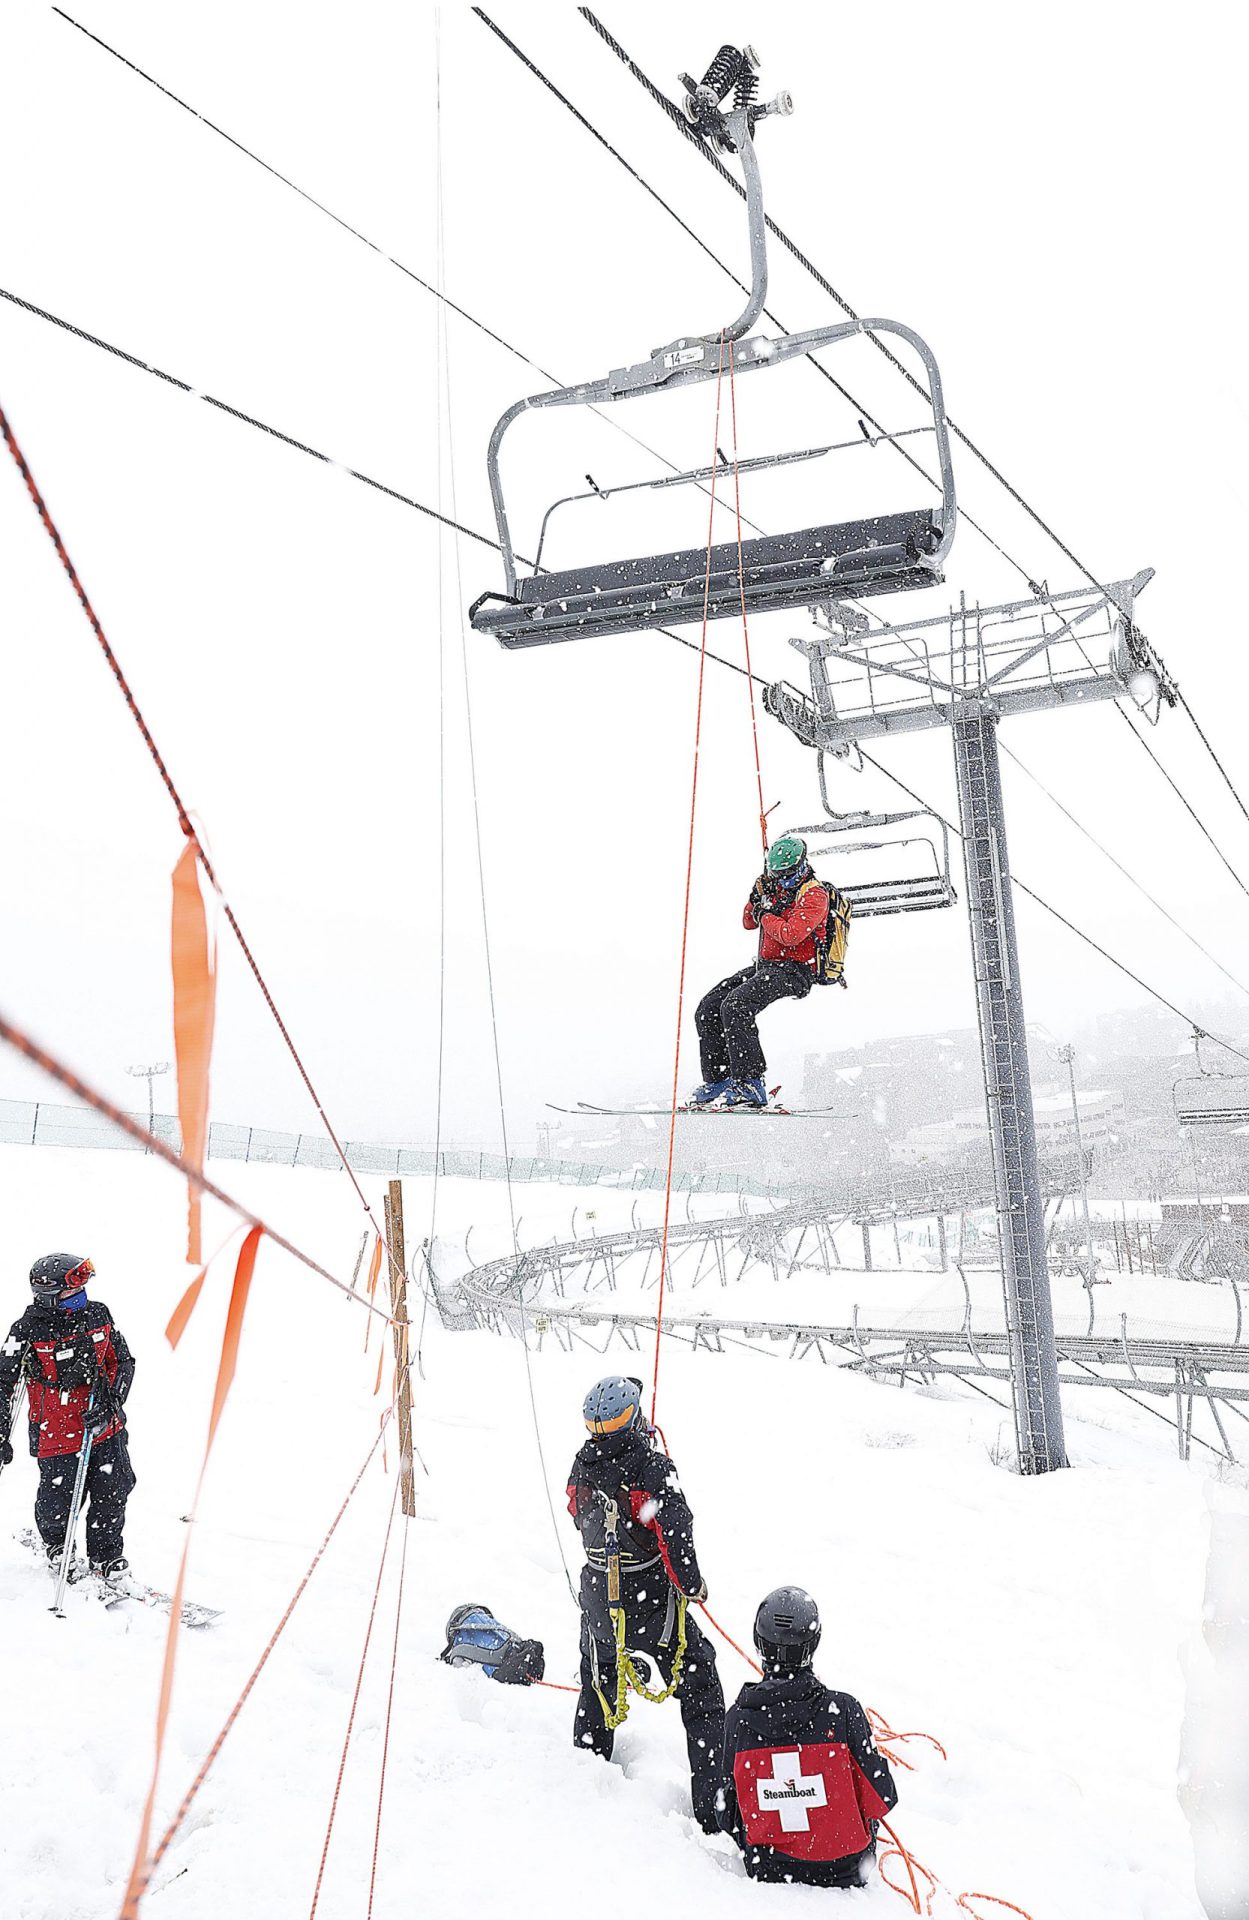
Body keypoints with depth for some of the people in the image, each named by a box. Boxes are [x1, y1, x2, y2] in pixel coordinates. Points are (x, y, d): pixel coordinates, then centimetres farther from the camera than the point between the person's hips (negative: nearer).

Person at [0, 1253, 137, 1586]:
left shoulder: (97, 1313, -4)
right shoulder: (28, 1330, -16)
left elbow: (123, 1362, 4)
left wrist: (108, 1402, -11)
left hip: (105, 1426, 3)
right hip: (56, 1433, -3)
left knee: (113, 1493, 3)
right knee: (59, 1505, 7)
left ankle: (105, 1558, 26)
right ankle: (55, 1544, 42)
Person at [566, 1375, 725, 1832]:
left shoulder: (583, 1467, -6)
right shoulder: (652, 1468, -24)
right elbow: (675, 1536, -26)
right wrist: (692, 1584, -8)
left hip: (599, 1601, 6)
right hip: (653, 1601, -5)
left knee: (599, 1687, 29)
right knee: (700, 1695, 7)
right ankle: (713, 1807, 6)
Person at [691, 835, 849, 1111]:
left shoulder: (815, 895, -12)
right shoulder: (778, 888, 15)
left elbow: (791, 934, -25)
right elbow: (749, 922, 18)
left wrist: (765, 916, -9)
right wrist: (758, 896, 0)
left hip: (795, 972, -9)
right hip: (766, 966, 9)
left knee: (735, 1006, -29)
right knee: (707, 1010, -1)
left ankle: (751, 1086, -29)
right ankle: (717, 1080, 6)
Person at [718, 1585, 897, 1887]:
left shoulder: (737, 1717, -14)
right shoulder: (843, 1709, -20)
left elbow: (729, 1814, -3)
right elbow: (882, 1798, -11)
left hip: (766, 1869, 1)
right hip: (845, 1871, -1)